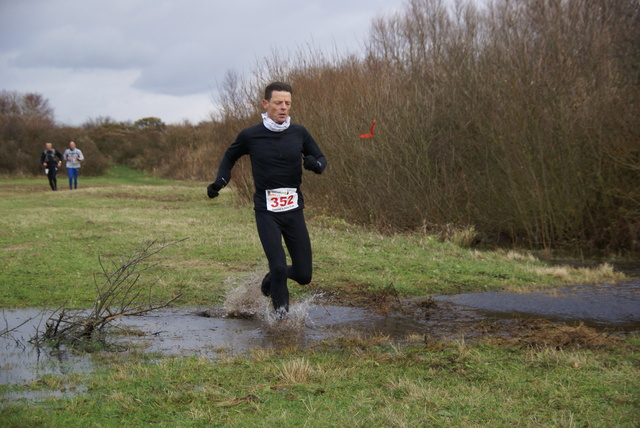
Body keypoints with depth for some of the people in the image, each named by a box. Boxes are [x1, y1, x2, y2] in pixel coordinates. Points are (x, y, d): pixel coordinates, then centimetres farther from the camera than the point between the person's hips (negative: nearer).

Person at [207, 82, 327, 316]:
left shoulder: (299, 133, 2)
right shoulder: (250, 135, -3)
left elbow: (321, 158, 14)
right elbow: (229, 157, 17)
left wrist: (315, 164, -11)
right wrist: (220, 181, 0)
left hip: (294, 210, 3)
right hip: (266, 211, -3)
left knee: (303, 275, 2)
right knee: (279, 266, -17)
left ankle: (272, 279, 34)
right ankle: (282, 315, 7)